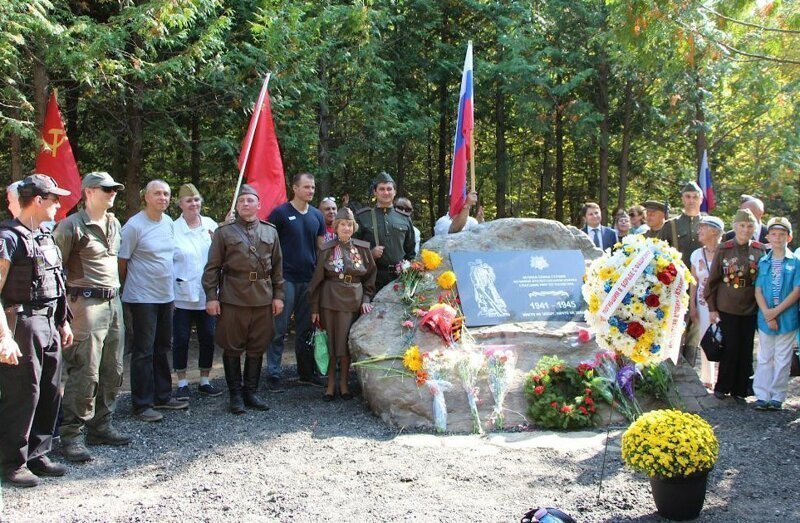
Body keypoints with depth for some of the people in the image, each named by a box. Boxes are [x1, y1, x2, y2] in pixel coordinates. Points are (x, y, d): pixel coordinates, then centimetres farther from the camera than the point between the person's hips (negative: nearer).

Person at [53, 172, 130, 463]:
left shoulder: (114, 224, 15)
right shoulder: (71, 226, -8)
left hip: (113, 303, 8)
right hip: (87, 304, -8)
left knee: (112, 372, 11)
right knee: (85, 374, -8)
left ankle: (101, 427, 23)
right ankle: (71, 437, 1)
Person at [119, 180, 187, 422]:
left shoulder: (168, 222, 8)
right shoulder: (134, 225, -14)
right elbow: (122, 261, -10)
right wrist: (128, 289, -3)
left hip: (166, 295, 7)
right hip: (143, 298, -7)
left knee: (162, 348, 15)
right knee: (144, 352, -2)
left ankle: (162, 396, 27)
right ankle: (142, 404, 6)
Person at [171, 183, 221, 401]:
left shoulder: (211, 224, 3)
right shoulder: (173, 229, -6)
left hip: (207, 294, 3)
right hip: (182, 295, -3)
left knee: (208, 338, 8)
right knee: (181, 339, 3)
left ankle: (204, 381, 22)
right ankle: (182, 383, 17)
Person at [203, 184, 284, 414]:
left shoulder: (270, 232, 10)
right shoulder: (224, 232, 2)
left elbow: (277, 266, 11)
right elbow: (213, 267, 1)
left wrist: (278, 295, 6)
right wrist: (211, 297, -5)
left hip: (263, 299, 3)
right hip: (232, 300, -2)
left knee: (257, 348, 9)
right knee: (233, 349, 4)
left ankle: (251, 392, 21)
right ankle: (235, 394, 16)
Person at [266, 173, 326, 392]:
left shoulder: (317, 215, 10)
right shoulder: (280, 213, -5)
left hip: (309, 279, 5)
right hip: (286, 278, -5)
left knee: (306, 329, 12)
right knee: (279, 330, -1)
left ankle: (305, 373, 22)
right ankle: (273, 376, 5)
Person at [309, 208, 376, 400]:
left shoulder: (362, 248, 4)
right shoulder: (327, 249, 0)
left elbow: (370, 276, 11)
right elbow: (318, 279, 2)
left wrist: (366, 299, 0)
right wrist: (315, 308, -1)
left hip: (353, 302, 1)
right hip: (329, 300, -1)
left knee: (347, 343, 2)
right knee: (330, 342, 3)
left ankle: (343, 384, 16)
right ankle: (331, 384, 14)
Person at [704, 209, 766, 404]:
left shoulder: (760, 250, 1)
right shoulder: (724, 249, -4)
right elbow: (712, 279, -1)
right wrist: (712, 307, -2)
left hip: (750, 308, 2)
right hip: (727, 308, -2)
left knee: (746, 351, 7)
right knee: (730, 348, 1)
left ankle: (740, 390, 19)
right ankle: (722, 387, 18)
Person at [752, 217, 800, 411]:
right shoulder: (763, 262, 4)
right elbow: (758, 290, 1)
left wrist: (776, 311, -13)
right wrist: (767, 314, -11)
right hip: (765, 317, 2)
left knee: (782, 359, 5)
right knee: (764, 358, 8)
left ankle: (777, 397, 14)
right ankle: (762, 396, 14)